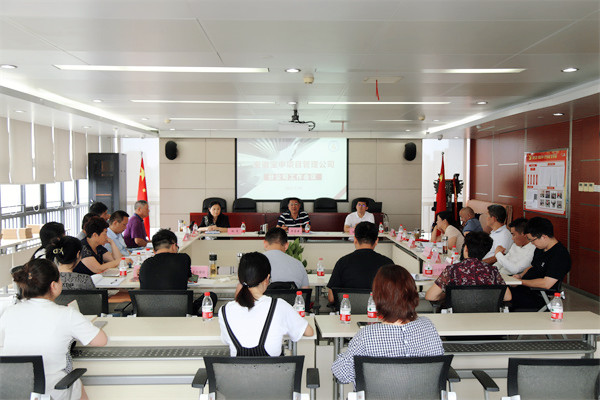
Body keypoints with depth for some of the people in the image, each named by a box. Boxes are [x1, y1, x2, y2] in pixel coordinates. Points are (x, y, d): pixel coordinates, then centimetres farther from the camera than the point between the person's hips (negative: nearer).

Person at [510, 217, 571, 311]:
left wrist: (521, 282, -15)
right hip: (524, 288, 9)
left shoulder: (560, 255, -17)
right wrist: (521, 275, 7)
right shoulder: (540, 248, 12)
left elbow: (546, 284, -23)